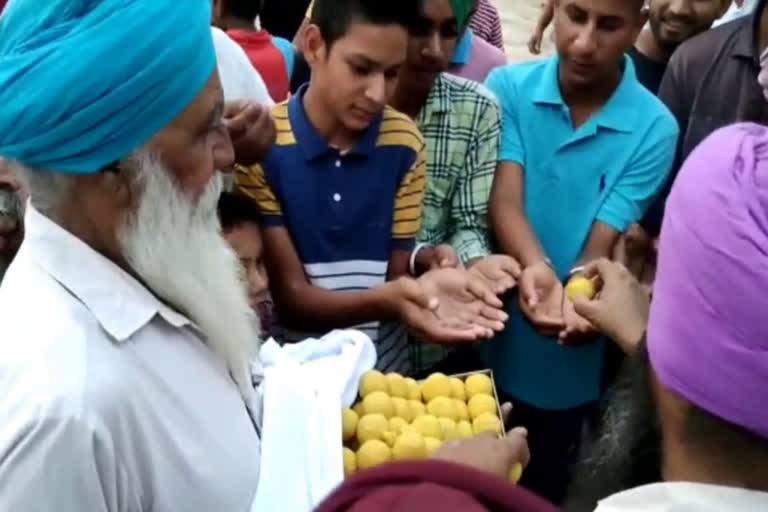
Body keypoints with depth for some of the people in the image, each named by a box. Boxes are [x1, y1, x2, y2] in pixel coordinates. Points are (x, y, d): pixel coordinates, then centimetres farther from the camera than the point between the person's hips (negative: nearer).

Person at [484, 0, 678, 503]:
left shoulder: (654, 129, -13)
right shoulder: (508, 87, -9)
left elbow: (604, 240, -16)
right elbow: (505, 199, -19)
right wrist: (537, 270, -40)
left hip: (566, 366, -1)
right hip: (487, 338, 1)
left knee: (541, 490, 21)